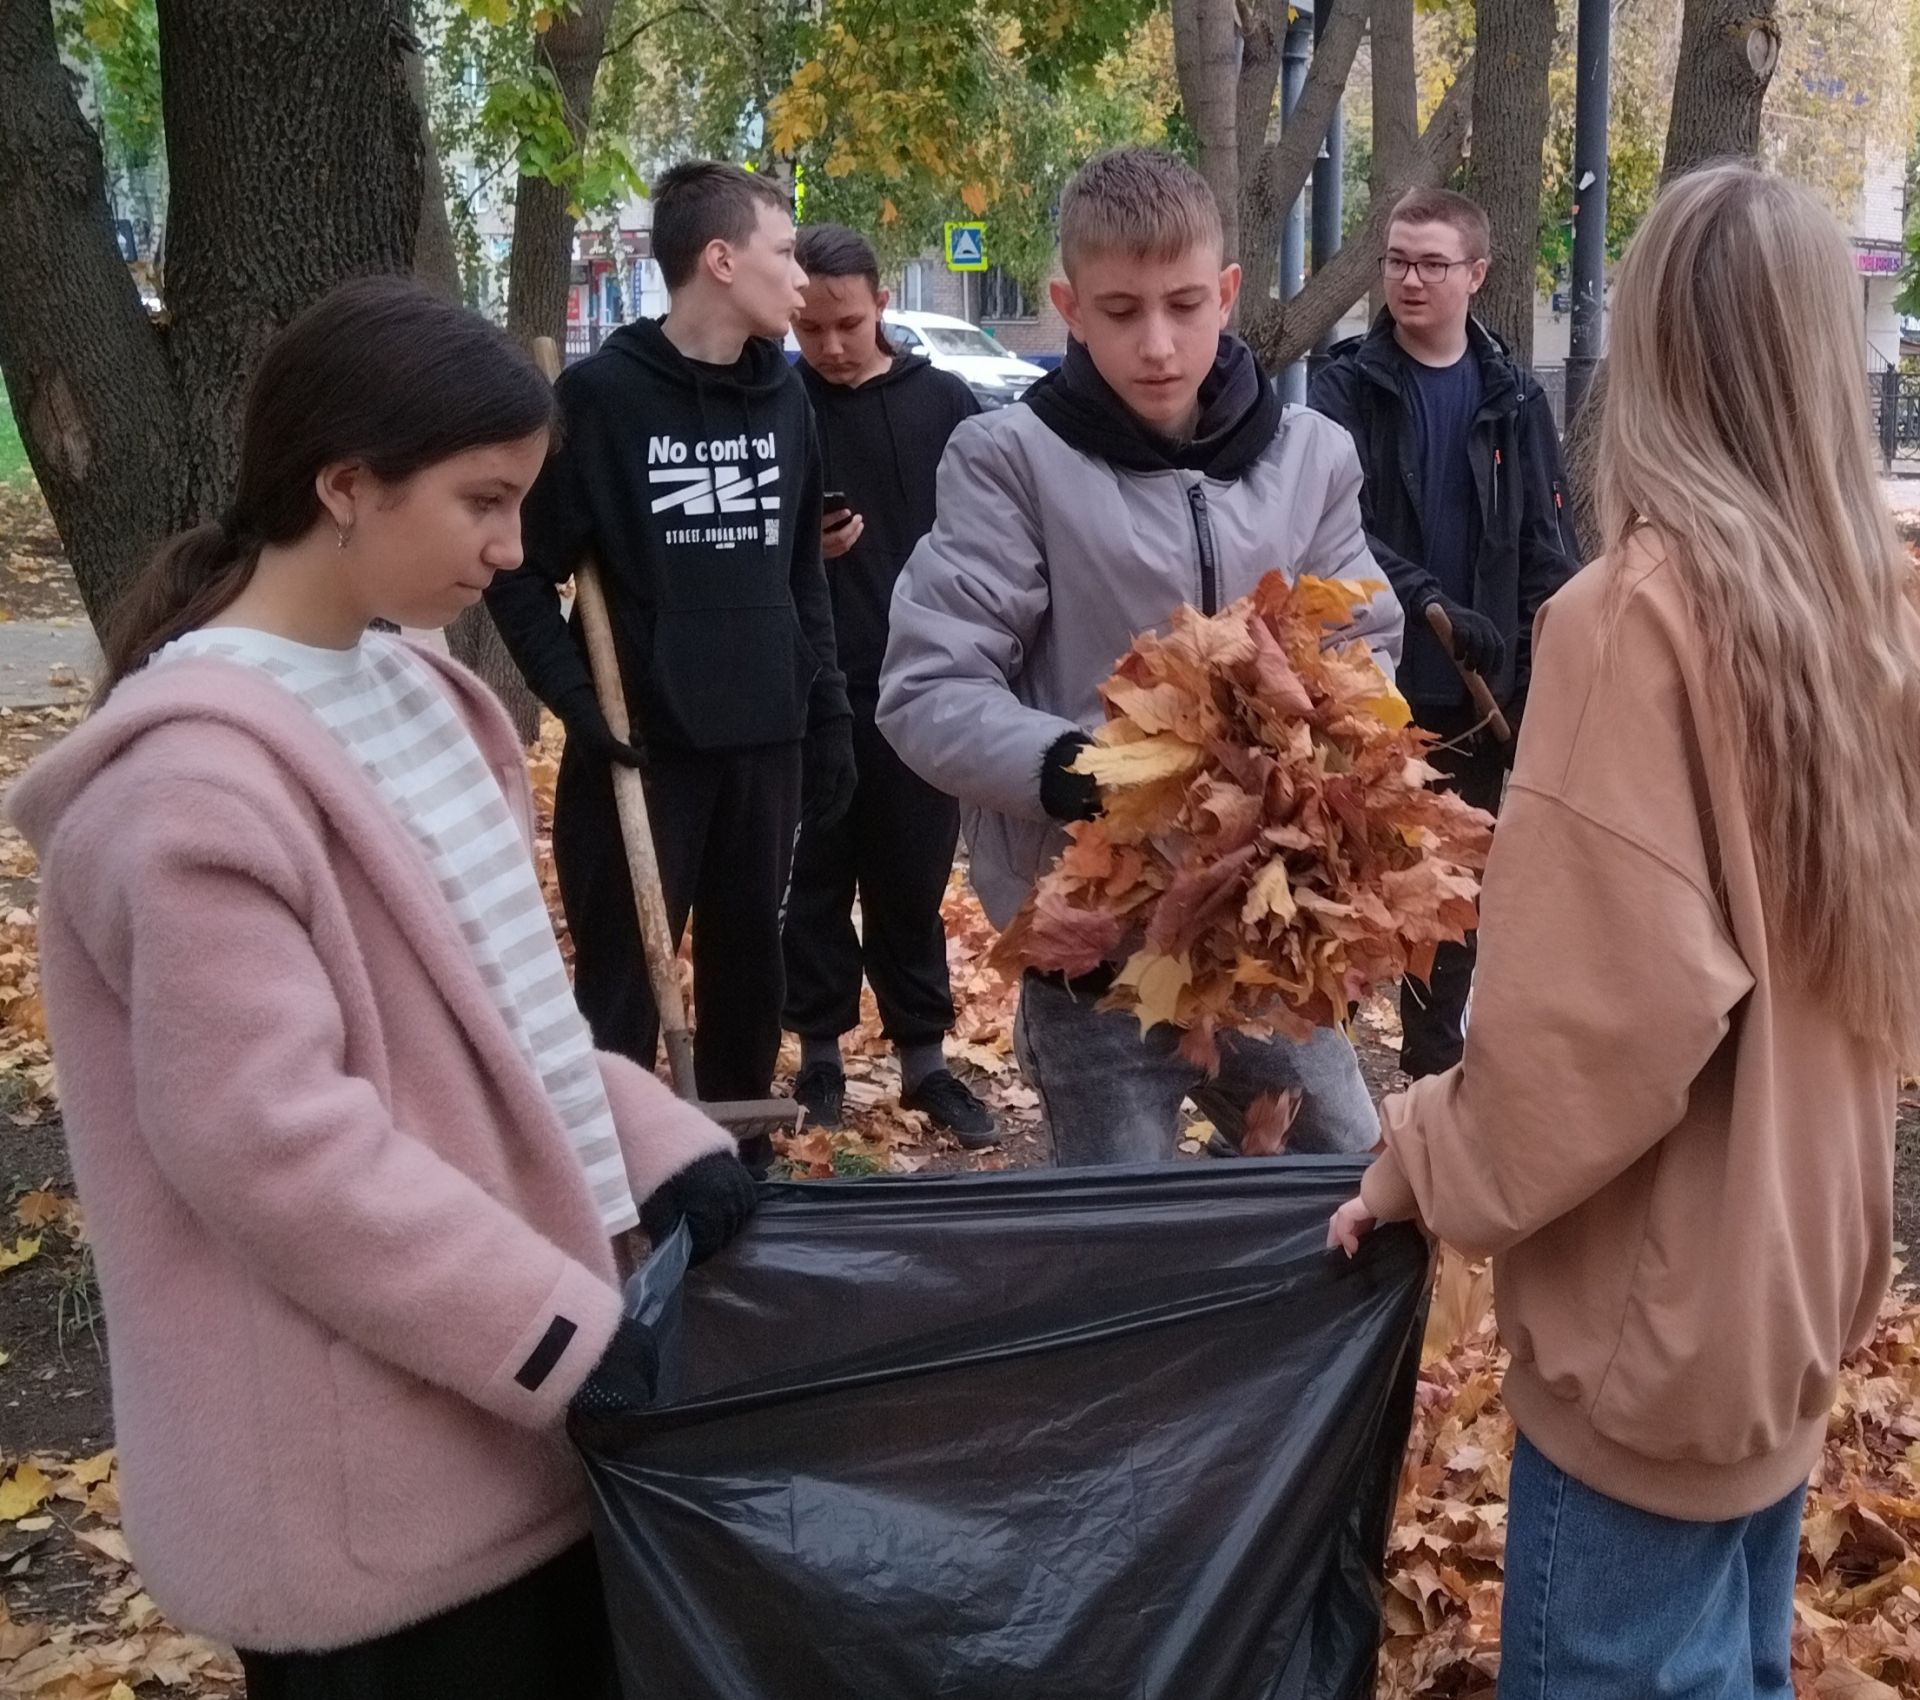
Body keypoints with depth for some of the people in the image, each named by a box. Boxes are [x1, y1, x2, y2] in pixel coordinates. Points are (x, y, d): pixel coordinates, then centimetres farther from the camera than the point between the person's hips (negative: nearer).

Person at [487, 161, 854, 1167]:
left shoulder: (784, 396, 9)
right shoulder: (601, 394, -8)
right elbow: (523, 569, -5)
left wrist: (828, 714, 9)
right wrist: (575, 699, -14)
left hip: (765, 747, 5)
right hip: (641, 749, -5)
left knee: (749, 979, 14)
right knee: (621, 989, 2)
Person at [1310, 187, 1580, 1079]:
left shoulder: (1514, 398, 5)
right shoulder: (1346, 389, -3)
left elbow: (1548, 545, 3)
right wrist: (1428, 604, -27)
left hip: (1483, 689, 3)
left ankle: (1435, 1065, 27)